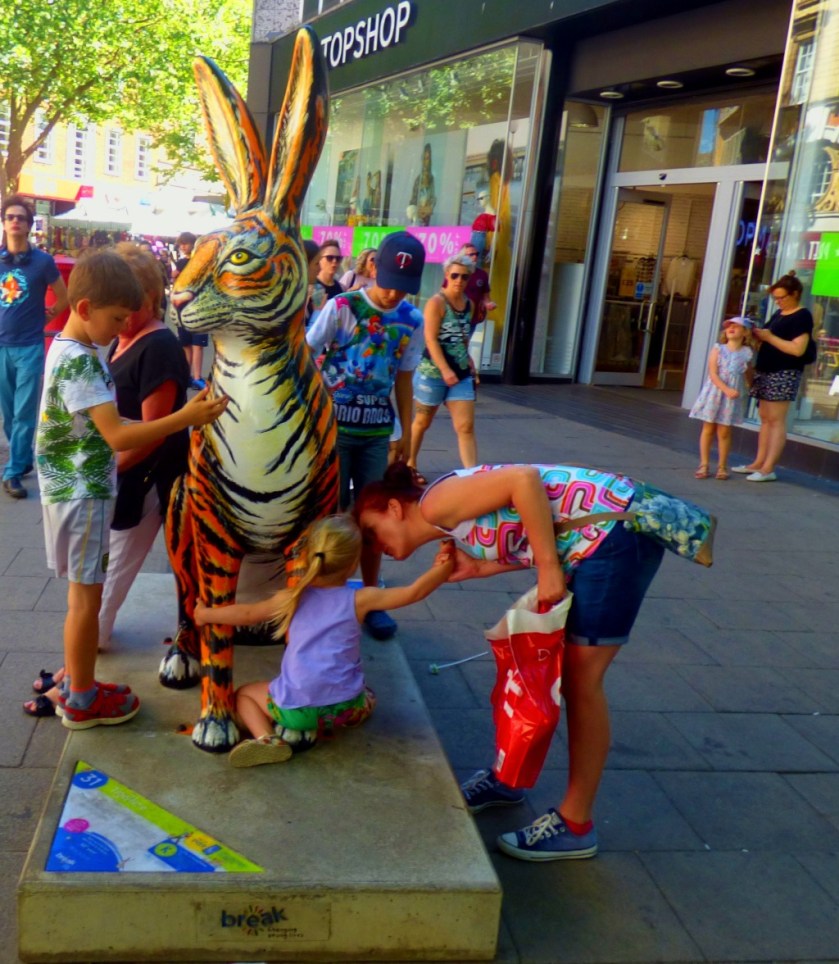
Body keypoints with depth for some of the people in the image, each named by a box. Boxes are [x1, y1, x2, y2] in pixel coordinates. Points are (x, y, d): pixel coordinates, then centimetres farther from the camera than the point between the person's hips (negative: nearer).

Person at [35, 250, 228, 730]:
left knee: (83, 594, 17)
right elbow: (118, 436, -29)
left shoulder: (69, 349, 9)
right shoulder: (80, 363, -23)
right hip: (83, 495, -9)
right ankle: (82, 702, 17)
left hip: (80, 489, 9)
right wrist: (186, 417, -34)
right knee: (87, 599, 3)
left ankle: (78, 688, 29)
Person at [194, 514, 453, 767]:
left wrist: (205, 614, 24)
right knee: (368, 699, 35)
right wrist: (441, 569, 8)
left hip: (294, 707, -1)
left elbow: (247, 614, 9)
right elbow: (412, 593, -6)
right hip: (345, 706, 1)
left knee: (244, 694, 24)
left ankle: (266, 738, -4)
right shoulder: (359, 600, -4)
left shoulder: (292, 599, 2)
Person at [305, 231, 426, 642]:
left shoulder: (412, 321, 1)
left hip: (377, 432, 3)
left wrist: (407, 433, 9)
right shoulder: (341, 307, -9)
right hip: (333, 427, -3)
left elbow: (403, 380, 9)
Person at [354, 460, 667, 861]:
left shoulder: (436, 503, -11)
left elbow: (524, 479, -23)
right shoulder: (457, 531, 14)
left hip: (618, 531, -9)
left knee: (580, 680, -2)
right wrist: (478, 568, -1)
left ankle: (576, 826, 11)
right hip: (590, 542, 9)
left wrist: (548, 567, -22)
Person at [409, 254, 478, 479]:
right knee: (423, 422, 12)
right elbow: (430, 339, -18)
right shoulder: (436, 302, -11)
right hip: (433, 372, -5)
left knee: (466, 427, -5)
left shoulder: (468, 303, 8)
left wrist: (467, 358, 10)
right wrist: (445, 370, -25)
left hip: (461, 374, 5)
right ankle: (409, 465, 31)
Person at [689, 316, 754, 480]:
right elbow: (713, 374, -11)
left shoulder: (747, 353, 3)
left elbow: (749, 375, 17)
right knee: (708, 429, 4)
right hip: (714, 393, 0)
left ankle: (722, 466, 13)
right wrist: (726, 389, -21)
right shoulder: (718, 349, -2)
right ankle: (704, 465, 11)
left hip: (732, 397, 0)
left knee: (724, 431, 3)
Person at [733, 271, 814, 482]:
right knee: (765, 418, 10)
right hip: (766, 371, 9)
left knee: (776, 420, -9)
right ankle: (758, 463, 14)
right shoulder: (779, 314, 17)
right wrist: (756, 334, 4)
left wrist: (769, 337, -17)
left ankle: (768, 469, -9)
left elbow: (798, 349, -20)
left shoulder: (802, 317, -9)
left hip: (784, 375, -9)